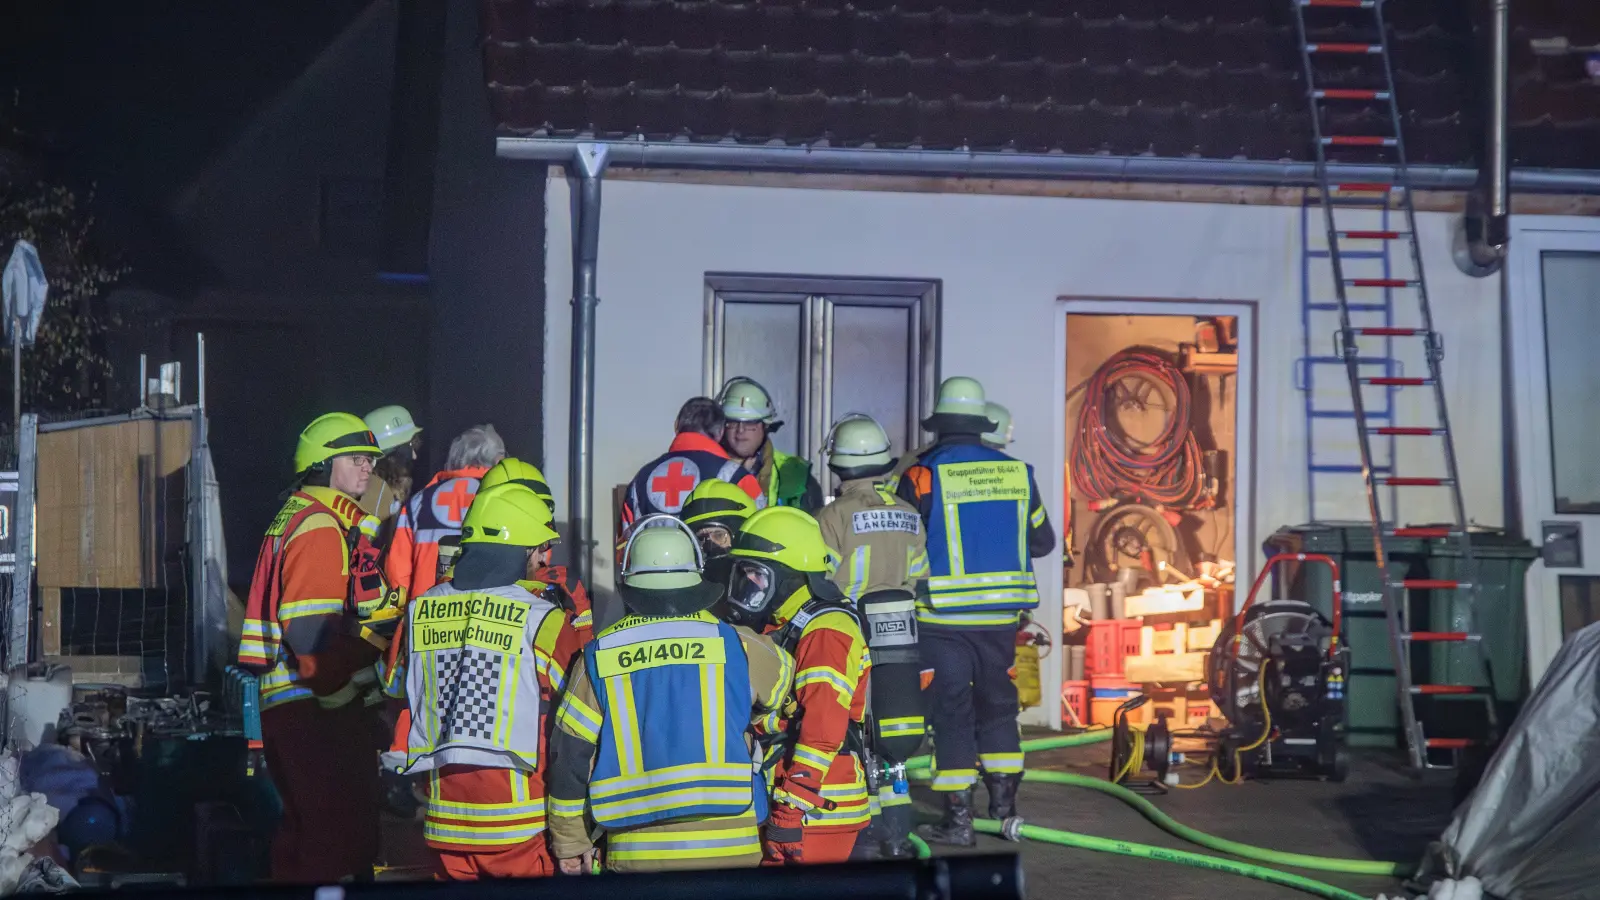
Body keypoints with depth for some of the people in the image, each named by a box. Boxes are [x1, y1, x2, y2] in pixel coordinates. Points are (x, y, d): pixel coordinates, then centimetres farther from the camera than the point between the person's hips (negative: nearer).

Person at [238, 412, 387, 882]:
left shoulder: (295, 518, 19)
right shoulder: (320, 527, -13)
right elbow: (312, 634, -22)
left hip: (288, 705, 11)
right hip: (319, 709, -11)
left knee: (304, 831, 19)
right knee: (341, 837, -8)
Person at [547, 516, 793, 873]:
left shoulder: (599, 657, 2)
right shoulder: (735, 645, -1)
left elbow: (570, 754, 4)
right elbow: (782, 679, 20)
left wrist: (570, 843, 15)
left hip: (634, 855, 1)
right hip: (725, 849, -1)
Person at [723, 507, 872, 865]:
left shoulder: (825, 633, -15)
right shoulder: (777, 628, 17)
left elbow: (823, 731, -23)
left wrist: (791, 810, -24)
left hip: (817, 808, -9)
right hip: (781, 802, 9)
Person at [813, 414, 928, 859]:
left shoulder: (834, 516, -11)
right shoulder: (909, 515, 7)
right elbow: (920, 580, 9)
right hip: (902, 639, 5)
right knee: (891, 738, 12)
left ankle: (866, 833, 3)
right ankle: (897, 831, 14)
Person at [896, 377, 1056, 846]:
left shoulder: (922, 475, -10)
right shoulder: (1016, 472, 2)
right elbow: (1042, 541, 11)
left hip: (943, 617, -3)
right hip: (1001, 614, 3)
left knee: (951, 710, 4)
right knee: (997, 703, 19)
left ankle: (958, 817, 4)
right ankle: (1004, 801, 23)